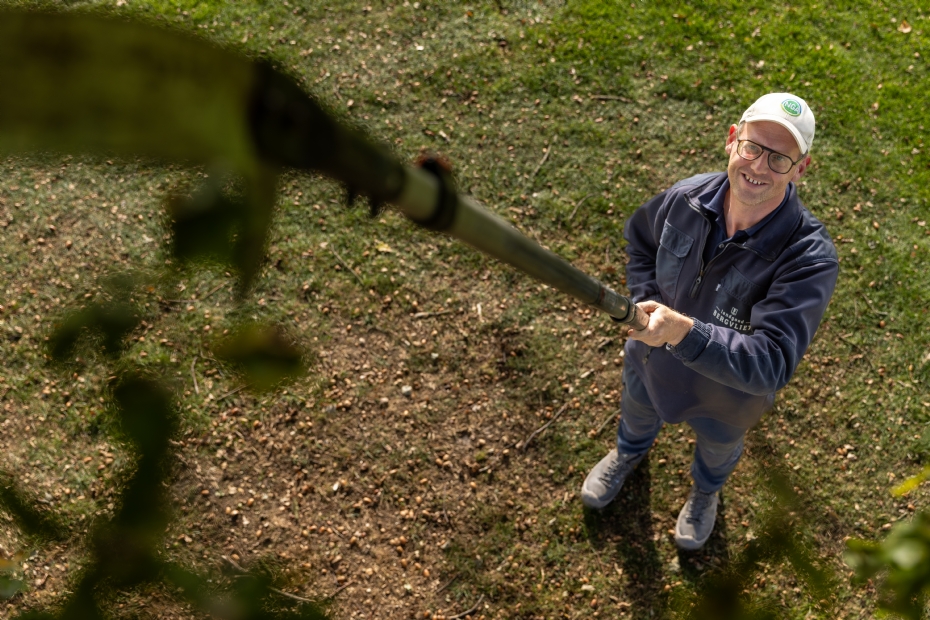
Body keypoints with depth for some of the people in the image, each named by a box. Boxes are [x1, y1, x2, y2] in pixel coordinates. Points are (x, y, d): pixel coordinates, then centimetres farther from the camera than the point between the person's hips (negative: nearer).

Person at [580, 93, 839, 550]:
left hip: (725, 395, -2)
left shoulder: (810, 259, -40)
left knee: (719, 445, 34)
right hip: (652, 361, 3)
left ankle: (705, 490, 72)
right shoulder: (686, 198, -26)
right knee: (637, 410, 37)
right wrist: (646, 302, -17)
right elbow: (639, 240, -2)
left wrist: (683, 332, -58)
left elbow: (771, 363, -46)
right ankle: (629, 452, 75)